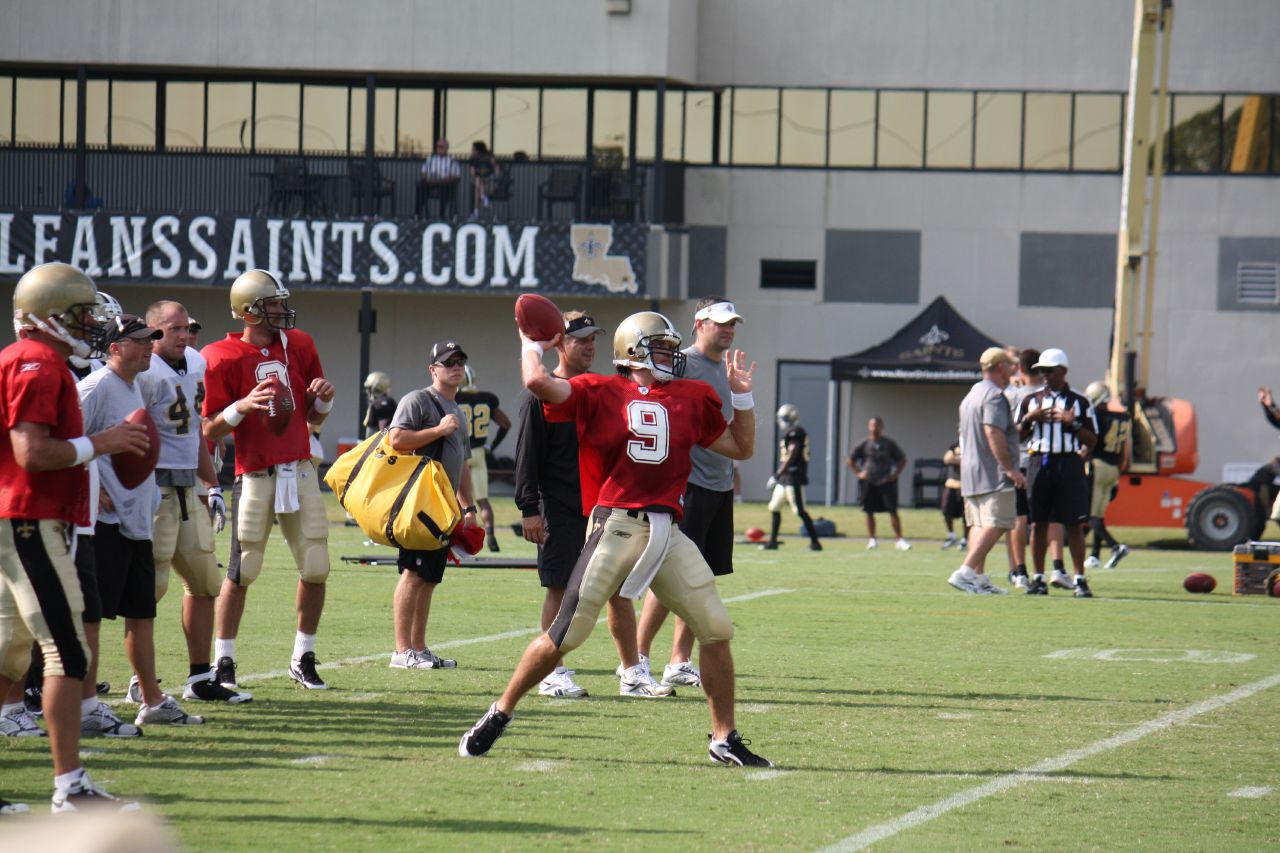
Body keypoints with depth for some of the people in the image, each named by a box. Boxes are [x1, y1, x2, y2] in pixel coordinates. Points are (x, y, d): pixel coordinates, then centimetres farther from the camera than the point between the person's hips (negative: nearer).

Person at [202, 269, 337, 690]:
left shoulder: (298, 346, 10)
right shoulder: (223, 359, -7)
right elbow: (209, 431, -6)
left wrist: (324, 397, -2)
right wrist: (242, 406, -22)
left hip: (300, 471, 5)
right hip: (255, 477, -5)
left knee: (316, 568, 2)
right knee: (242, 572, -5)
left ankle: (303, 659, 15)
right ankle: (223, 662, 6)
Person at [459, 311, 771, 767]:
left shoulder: (690, 399, 16)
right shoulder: (600, 393, 1)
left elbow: (741, 447, 24)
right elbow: (538, 382, -13)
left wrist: (742, 393, 15)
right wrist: (533, 343, 6)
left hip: (668, 535, 5)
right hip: (616, 526, -5)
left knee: (716, 629, 2)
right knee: (566, 634, -5)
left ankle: (724, 739, 14)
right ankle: (501, 712, 12)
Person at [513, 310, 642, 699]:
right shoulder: (543, 395, -5)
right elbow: (527, 458, -8)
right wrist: (529, 509, -13)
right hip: (559, 510, -6)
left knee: (620, 589, 5)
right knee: (560, 589, -2)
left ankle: (633, 674, 10)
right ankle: (553, 674, 6)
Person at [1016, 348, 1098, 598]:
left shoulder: (1079, 402, 7)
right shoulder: (1031, 401, 14)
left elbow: (1091, 441, 5)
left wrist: (1073, 423, -9)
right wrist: (1028, 419, -5)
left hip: (1069, 463, -2)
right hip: (1039, 462, 2)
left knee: (1074, 523, -4)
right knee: (1039, 523, 1)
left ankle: (1080, 578, -1)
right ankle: (1038, 578, 7)